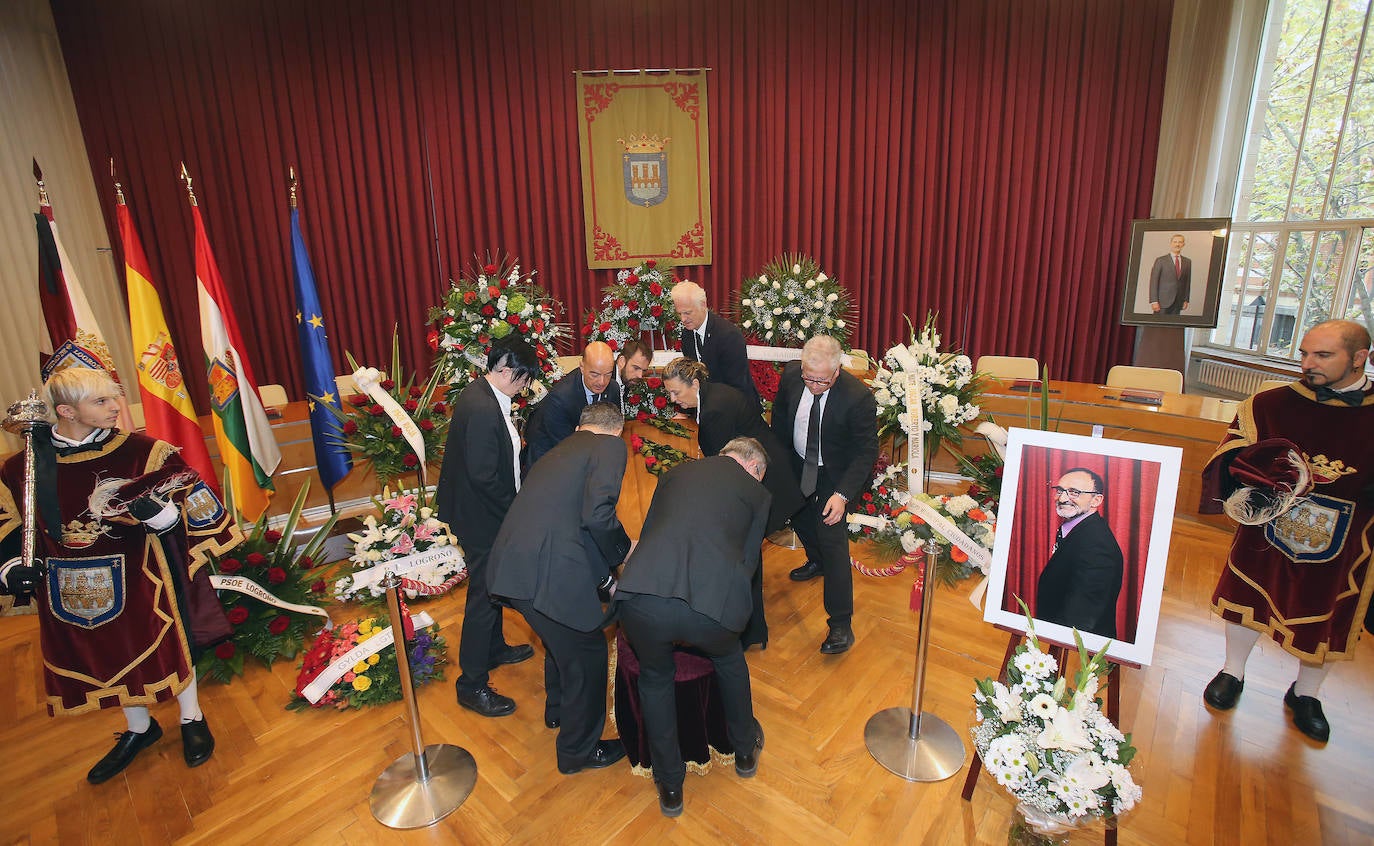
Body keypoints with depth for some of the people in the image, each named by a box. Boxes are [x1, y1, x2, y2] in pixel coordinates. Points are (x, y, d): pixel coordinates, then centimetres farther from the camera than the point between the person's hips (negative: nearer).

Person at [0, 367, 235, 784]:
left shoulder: (141, 451, -12)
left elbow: (191, 497, -11)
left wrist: (160, 510, -30)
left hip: (138, 578, -3)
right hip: (70, 590, 3)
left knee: (168, 645, 10)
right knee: (107, 657, 19)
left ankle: (192, 721, 35)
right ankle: (139, 729, 44)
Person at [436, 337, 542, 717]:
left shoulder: (482, 394, 3)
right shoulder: (483, 409, -29)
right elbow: (483, 476, -28)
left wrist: (518, 499, 7)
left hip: (489, 511, 10)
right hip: (480, 518, -10)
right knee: (483, 595, 3)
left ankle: (494, 648, 47)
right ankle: (472, 685, 19)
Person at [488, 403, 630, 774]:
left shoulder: (560, 449, 24)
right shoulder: (611, 446, -1)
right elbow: (597, 513, -18)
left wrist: (602, 575, 37)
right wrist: (623, 550, 2)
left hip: (511, 567, 9)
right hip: (546, 573, -9)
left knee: (563, 637, 32)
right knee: (587, 653, 14)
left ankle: (558, 710, 56)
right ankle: (578, 750, 34)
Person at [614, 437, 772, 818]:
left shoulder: (674, 474, 26)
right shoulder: (757, 492, 19)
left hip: (642, 599, 1)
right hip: (712, 603, -1)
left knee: (655, 678, 32)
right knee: (729, 660, 35)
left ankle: (670, 786, 46)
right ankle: (745, 750, 57)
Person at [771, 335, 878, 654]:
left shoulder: (858, 397, -32)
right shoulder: (791, 375, -19)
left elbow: (866, 451, -24)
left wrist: (842, 494, -33)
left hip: (836, 473, -6)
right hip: (799, 463, 6)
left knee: (831, 537, -13)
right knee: (798, 512, 25)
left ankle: (841, 625, -1)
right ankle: (817, 561, 59)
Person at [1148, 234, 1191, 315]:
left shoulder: (1187, 262, 13)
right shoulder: (1160, 260, -1)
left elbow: (1187, 281, 15)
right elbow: (1153, 282, -5)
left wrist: (1186, 300, 10)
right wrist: (1154, 301, -12)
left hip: (1178, 302, 4)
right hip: (1163, 301, -4)